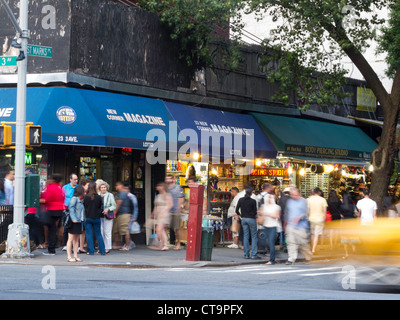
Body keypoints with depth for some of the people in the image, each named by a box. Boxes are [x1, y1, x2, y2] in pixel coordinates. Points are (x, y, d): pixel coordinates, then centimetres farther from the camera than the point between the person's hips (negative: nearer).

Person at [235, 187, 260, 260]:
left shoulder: (241, 200, 0)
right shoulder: (253, 201, -11)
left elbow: (237, 210, 1)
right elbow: (255, 212, -6)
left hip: (244, 219, 4)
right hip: (251, 219, -4)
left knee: (245, 236, 8)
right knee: (254, 237, 2)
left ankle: (246, 254, 8)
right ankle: (253, 254, -4)